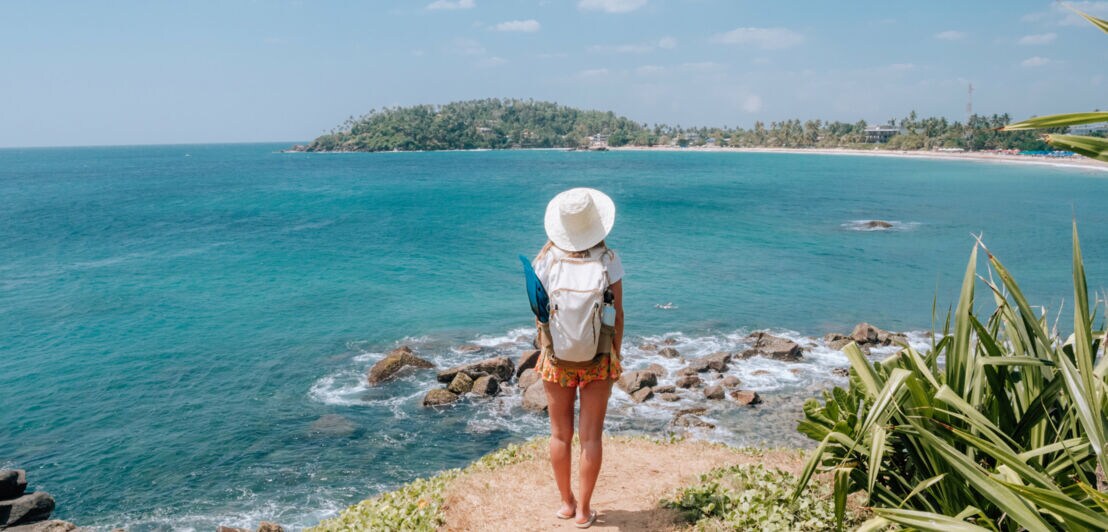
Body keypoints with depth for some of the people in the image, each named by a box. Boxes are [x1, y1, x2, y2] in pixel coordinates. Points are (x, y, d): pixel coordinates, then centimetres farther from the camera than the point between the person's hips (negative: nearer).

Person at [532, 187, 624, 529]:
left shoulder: (546, 260, -12)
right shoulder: (608, 260, -13)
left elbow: (539, 312, -5)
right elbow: (618, 314, -6)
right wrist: (616, 357, 4)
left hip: (556, 359, 1)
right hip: (598, 360, -1)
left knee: (561, 435, 16)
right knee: (591, 436, 10)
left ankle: (567, 503, 30)